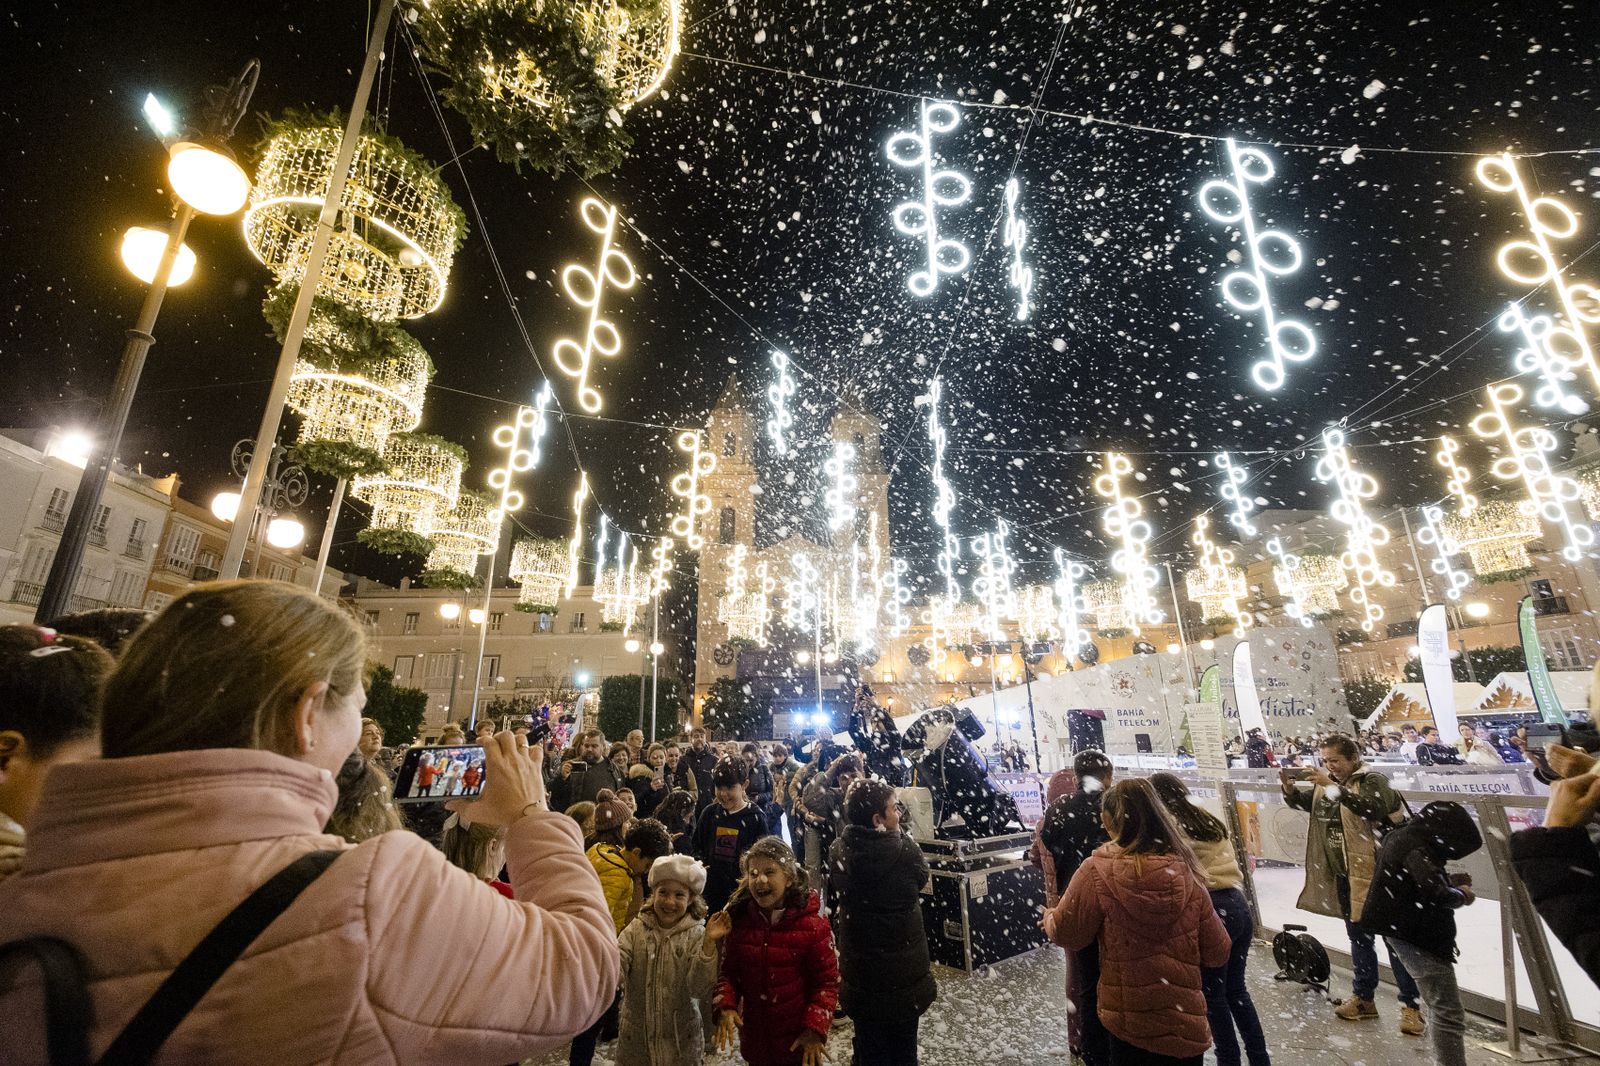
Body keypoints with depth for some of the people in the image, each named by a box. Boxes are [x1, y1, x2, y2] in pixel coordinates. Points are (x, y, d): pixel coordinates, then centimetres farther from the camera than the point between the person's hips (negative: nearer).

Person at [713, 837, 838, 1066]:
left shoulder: (813, 924, -15)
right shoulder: (739, 920, -5)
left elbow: (827, 982, -9)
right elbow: (728, 971, 2)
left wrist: (815, 1029, -17)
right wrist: (726, 1005, -14)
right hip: (755, 1042, 3)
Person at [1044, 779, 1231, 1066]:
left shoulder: (1097, 872, -18)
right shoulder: (1187, 875, -8)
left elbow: (1066, 934, -7)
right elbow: (1218, 953, 3)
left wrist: (1050, 916, 14)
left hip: (1127, 1023, -3)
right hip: (1188, 1028, 3)